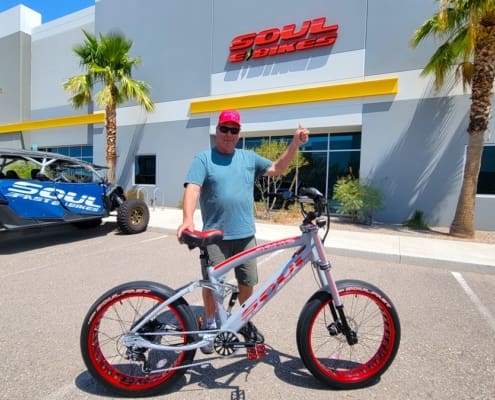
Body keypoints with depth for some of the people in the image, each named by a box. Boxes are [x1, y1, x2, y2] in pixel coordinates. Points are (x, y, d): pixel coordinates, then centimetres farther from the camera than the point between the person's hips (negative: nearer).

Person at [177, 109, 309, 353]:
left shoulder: (249, 157, 10)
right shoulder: (203, 158, -3)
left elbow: (277, 169, 12)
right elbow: (192, 188, -15)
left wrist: (295, 142, 0)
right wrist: (187, 219, -32)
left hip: (245, 235, 4)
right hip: (215, 235, -3)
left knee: (247, 282, 15)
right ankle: (210, 325, 33)